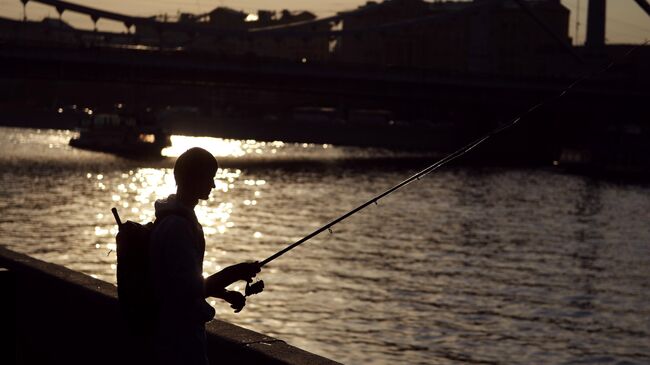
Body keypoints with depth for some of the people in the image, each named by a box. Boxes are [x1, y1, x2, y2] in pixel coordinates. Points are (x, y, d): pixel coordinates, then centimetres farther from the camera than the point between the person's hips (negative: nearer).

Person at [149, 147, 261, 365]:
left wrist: (225, 293, 11)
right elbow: (190, 289, -24)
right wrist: (235, 273, -19)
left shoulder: (179, 218, 10)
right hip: (180, 334, -10)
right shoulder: (177, 226, -22)